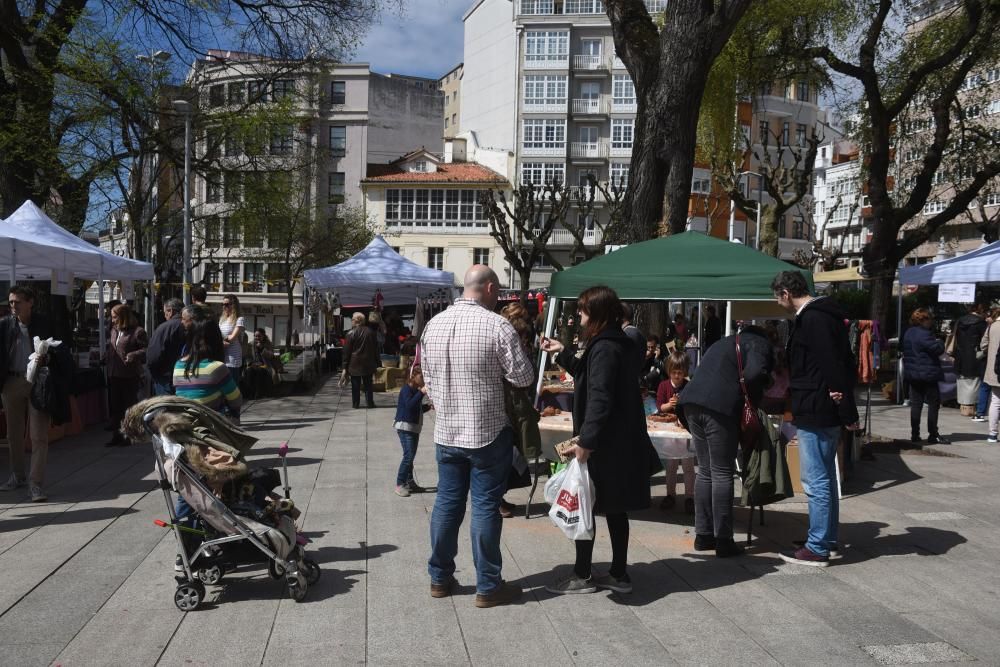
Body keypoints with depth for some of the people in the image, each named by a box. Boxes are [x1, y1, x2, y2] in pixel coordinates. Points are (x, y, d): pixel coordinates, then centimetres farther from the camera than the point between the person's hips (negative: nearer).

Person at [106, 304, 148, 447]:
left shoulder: (137, 332, -10)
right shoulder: (114, 330, 13)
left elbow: (147, 349, -15)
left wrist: (133, 355, -27)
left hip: (129, 376, -7)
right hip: (113, 375, 7)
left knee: (130, 406, 3)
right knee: (114, 407, 12)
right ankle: (116, 435, 21)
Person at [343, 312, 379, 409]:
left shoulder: (351, 333, -9)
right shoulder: (371, 332, 0)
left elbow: (347, 351, -6)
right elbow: (376, 348, 6)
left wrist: (345, 367, -1)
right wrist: (376, 363, 13)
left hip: (355, 364, -3)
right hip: (368, 364, 3)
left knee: (355, 385, 5)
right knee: (368, 384, 10)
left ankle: (355, 403, 8)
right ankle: (370, 402, 10)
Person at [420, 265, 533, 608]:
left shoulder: (433, 324, 3)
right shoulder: (497, 325, -15)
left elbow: (429, 379, 12)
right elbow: (523, 377, -11)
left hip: (446, 432, 5)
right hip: (488, 432, -5)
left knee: (446, 503, 14)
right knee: (485, 507, 2)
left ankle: (440, 578, 24)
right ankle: (488, 587, 11)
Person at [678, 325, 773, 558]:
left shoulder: (725, 343, 31)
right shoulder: (758, 343, 8)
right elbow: (755, 373, -12)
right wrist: (753, 399, 6)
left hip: (692, 403, 7)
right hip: (720, 407, -7)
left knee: (705, 471, 14)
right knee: (722, 474, -2)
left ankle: (703, 535, 18)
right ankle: (723, 541, 1)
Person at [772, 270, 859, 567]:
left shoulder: (812, 319, -18)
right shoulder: (824, 314, 15)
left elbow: (832, 365, -23)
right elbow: (845, 363, 16)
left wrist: (848, 412, -20)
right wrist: (847, 408, 8)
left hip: (815, 413, -11)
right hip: (827, 412, 11)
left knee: (816, 481, -4)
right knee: (825, 478, 17)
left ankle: (817, 548, 3)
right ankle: (829, 541, 26)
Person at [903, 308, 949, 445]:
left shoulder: (908, 333, 12)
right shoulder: (924, 334, -17)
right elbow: (938, 349, -20)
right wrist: (939, 342, 2)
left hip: (912, 375, 8)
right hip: (927, 374, -8)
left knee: (916, 404, 9)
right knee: (933, 404, 0)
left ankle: (915, 434, 10)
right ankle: (933, 435, 1)